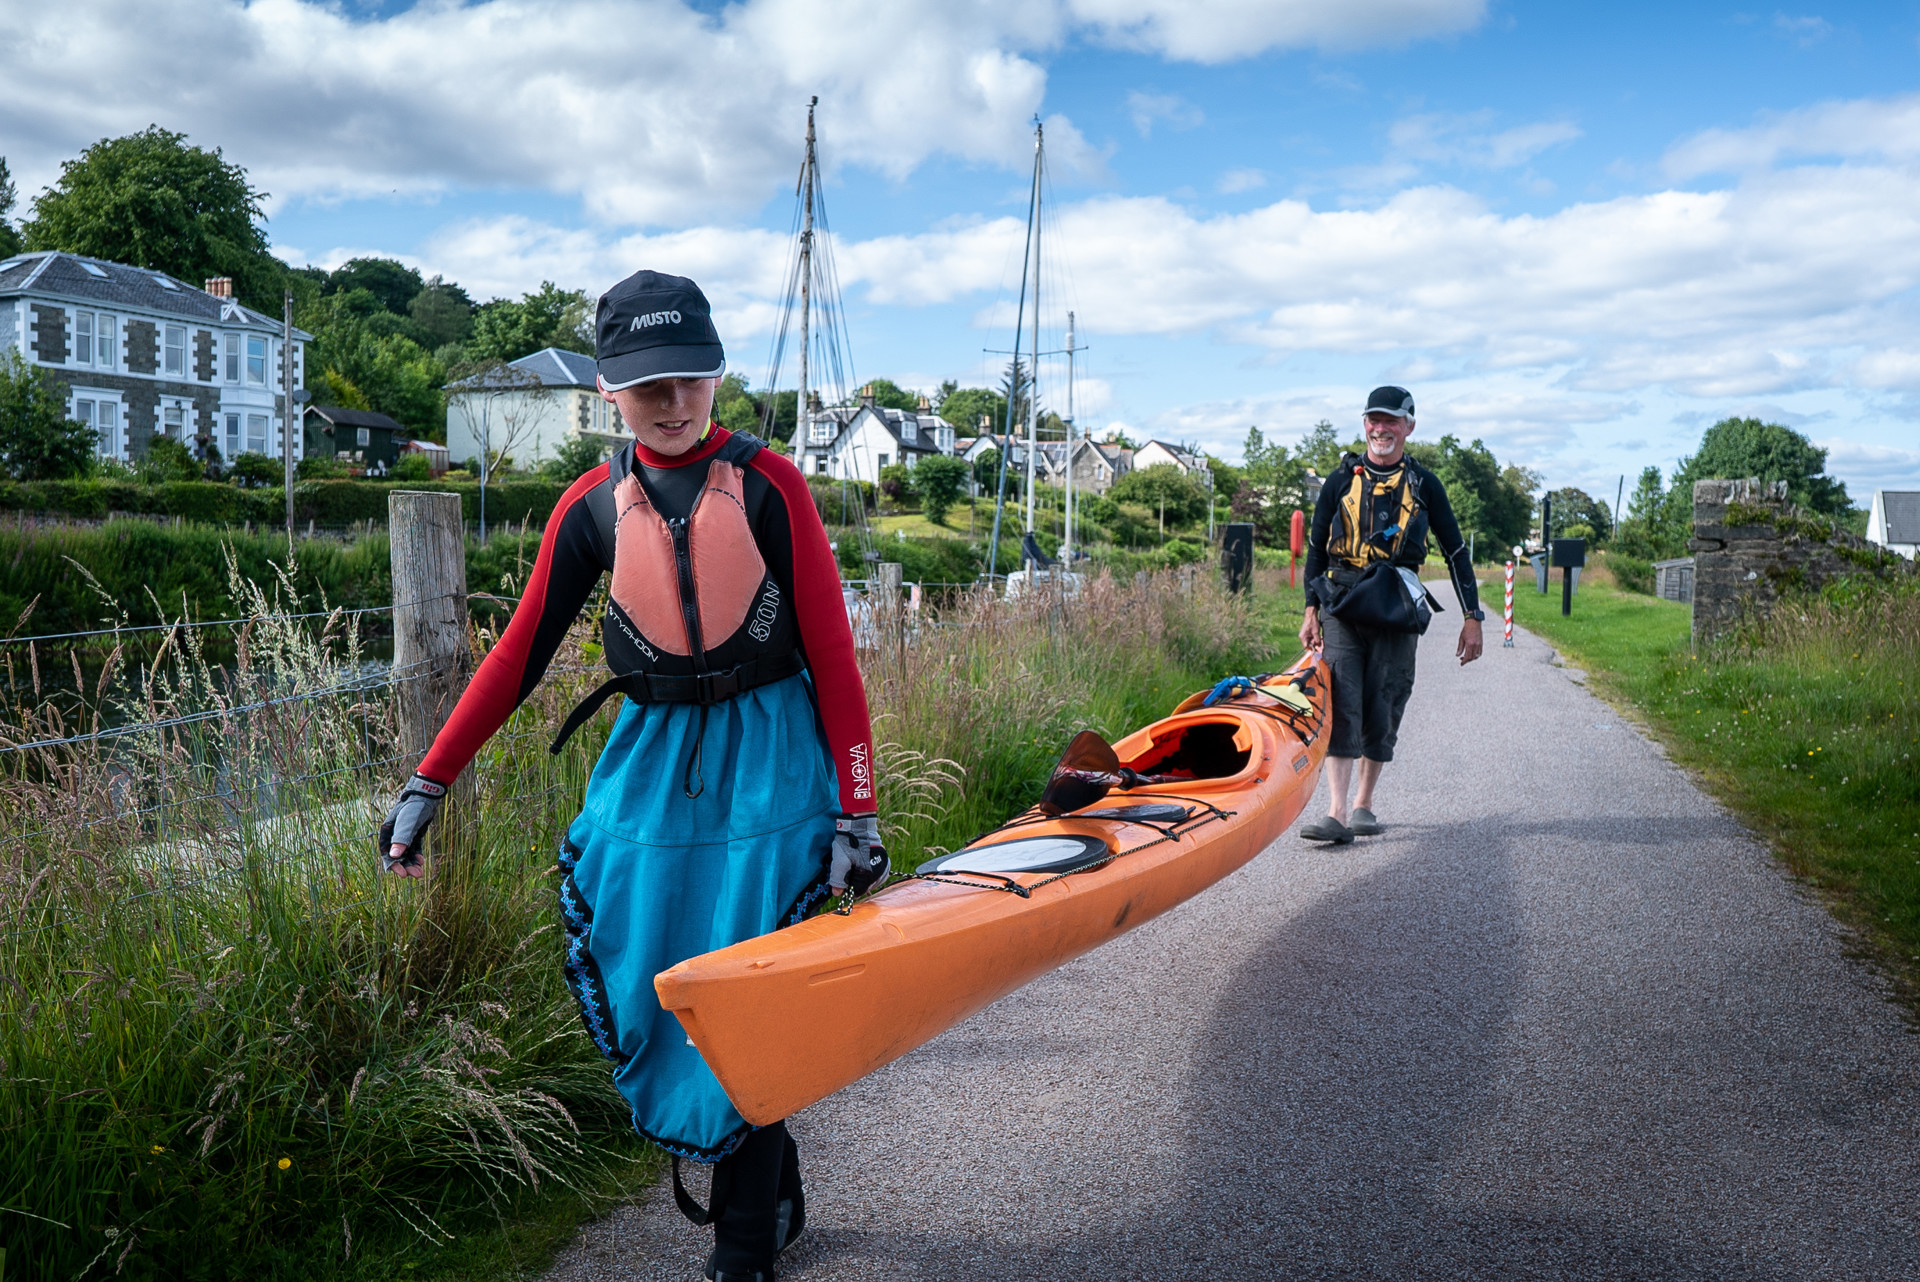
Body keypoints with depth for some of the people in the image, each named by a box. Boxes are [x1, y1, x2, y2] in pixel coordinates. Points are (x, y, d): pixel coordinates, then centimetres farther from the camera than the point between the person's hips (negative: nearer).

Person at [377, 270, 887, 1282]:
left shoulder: (767, 484, -5)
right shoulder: (596, 505, 2)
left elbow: (832, 655, -6)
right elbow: (520, 654, 5)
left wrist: (856, 814, -11)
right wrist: (426, 785, 2)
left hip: (767, 760, -3)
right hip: (653, 756, 3)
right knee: (641, 998, 4)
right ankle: (772, 1186, 27)